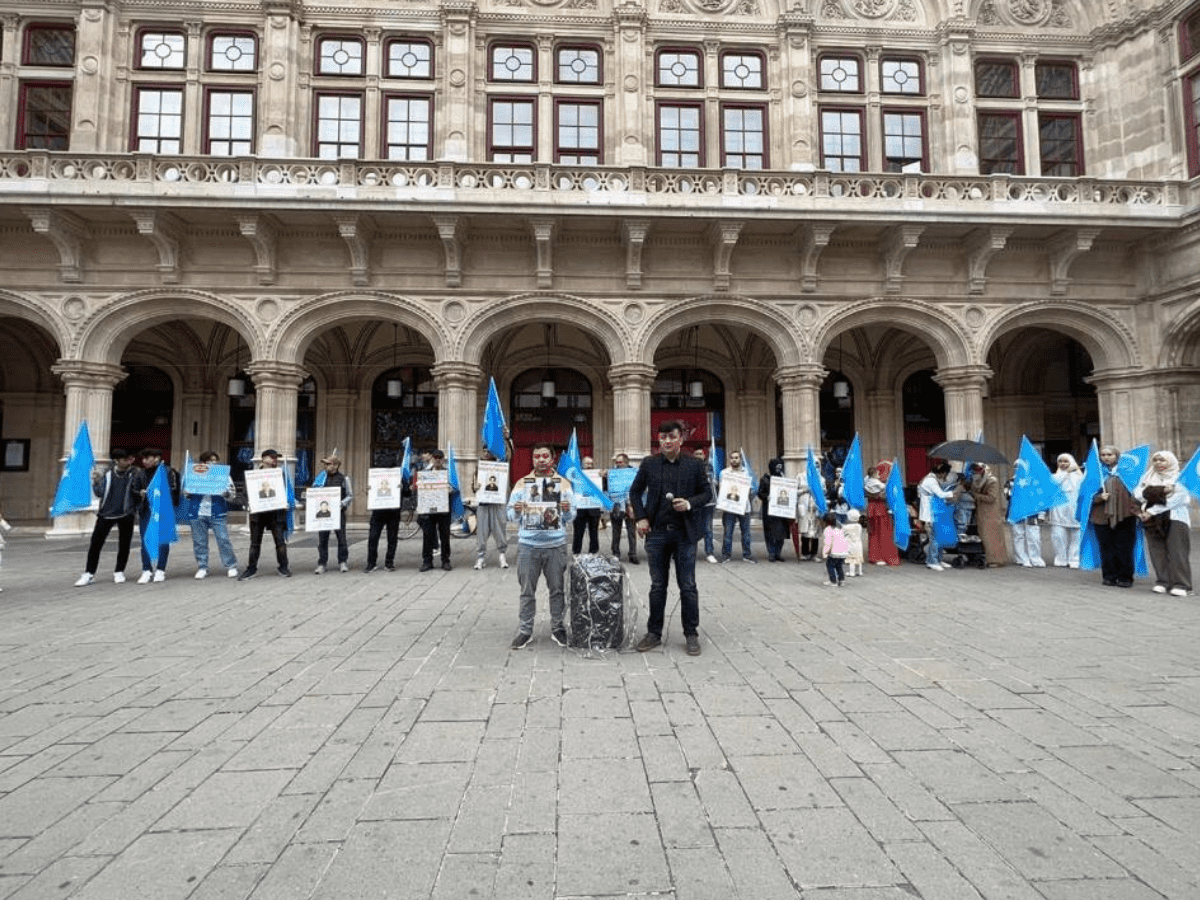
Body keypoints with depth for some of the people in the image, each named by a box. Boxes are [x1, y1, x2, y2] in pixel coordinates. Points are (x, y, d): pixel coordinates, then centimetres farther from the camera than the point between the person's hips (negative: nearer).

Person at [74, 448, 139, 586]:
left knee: (124, 545, 6)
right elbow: (100, 493, 4)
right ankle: (89, 574, 9)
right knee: (95, 543, 0)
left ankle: (119, 572, 20)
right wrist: (96, 482, -11)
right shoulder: (107, 474, 2)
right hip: (106, 513, 1)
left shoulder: (134, 474, -3)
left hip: (126, 514, -1)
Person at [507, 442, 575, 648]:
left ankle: (557, 628, 19)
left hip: (556, 545, 0)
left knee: (557, 589, 6)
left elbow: (571, 516, 7)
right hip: (528, 545, 0)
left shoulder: (563, 483, 10)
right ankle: (525, 631, 12)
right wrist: (517, 511, -16)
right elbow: (511, 515, 6)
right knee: (527, 591, 3)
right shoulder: (523, 483, 9)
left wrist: (567, 510, -15)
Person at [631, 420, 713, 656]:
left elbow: (706, 492, 6)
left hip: (685, 532, -1)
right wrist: (641, 517, 1)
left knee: (688, 586, 4)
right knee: (657, 586, 9)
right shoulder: (649, 464, 4)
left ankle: (691, 634, 17)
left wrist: (690, 504, -13)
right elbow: (635, 491, 13)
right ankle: (654, 633, 20)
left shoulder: (694, 465, 1)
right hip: (656, 532, 1)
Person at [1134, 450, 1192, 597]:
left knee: (1177, 551, -9)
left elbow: (1178, 498, -8)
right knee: (1158, 552, -1)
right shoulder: (1147, 477, 18)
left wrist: (1152, 511, -11)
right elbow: (1137, 493, 6)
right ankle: (1162, 582, 4)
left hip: (1175, 517, -4)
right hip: (1152, 519, 4)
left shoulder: (1179, 477, 4)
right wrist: (1161, 491, -9)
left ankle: (1181, 584, -7)